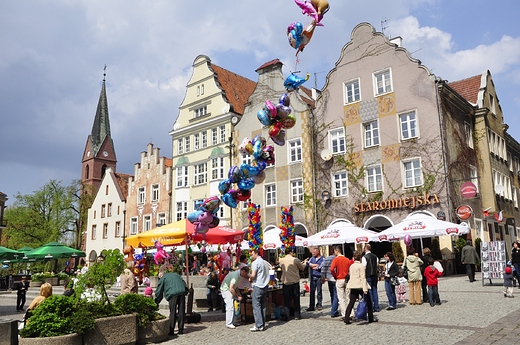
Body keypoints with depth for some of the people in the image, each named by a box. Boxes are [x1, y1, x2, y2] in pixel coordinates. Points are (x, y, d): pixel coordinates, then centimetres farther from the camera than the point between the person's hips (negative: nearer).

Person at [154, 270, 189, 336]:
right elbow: (184, 283, 19)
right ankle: (181, 329, 13)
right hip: (182, 292, 4)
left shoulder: (162, 278, 14)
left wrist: (156, 302, 22)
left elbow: (159, 291, 15)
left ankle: (171, 331, 0)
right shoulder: (175, 274, 27)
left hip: (173, 294, -4)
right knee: (181, 312, 9)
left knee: (172, 313, 1)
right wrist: (186, 292, 19)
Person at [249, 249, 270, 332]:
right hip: (265, 286, 8)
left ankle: (259, 325, -6)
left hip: (258, 286, -8)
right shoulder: (265, 262, 15)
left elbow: (253, 275, -17)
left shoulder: (255, 262, -10)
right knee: (263, 306, 10)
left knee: (256, 306, -4)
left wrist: (250, 279, 4)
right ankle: (263, 324, 12)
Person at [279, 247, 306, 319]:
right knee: (296, 299, 8)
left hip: (285, 282, 3)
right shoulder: (295, 260, -10)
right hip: (295, 282, -2)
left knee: (286, 299, 10)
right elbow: (302, 268, 3)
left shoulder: (281, 260, -1)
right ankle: (297, 315, 11)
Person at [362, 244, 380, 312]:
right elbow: (377, 266, 11)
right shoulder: (375, 256, 8)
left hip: (368, 276, -6)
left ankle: (371, 308, 1)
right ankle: (376, 307, 14)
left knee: (369, 292, 0)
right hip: (375, 276, 6)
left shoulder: (364, 257, -12)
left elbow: (364, 268, -14)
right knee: (375, 291, 11)